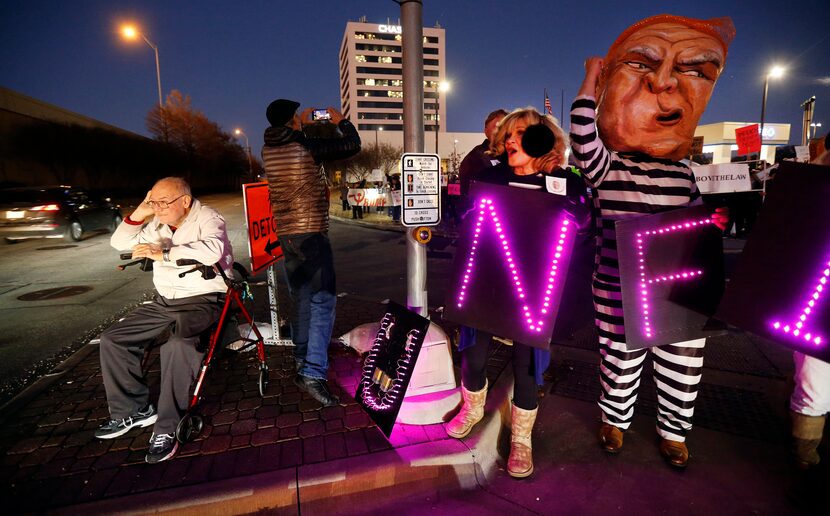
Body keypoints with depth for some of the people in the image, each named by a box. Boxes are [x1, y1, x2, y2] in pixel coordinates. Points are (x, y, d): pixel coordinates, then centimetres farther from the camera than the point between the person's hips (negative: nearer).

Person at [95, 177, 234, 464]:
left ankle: (167, 428, -21)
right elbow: (120, 243, 17)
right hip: (164, 301, 8)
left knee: (177, 346, -35)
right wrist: (139, 213, 3)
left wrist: (164, 253, -27)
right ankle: (133, 410, 14)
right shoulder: (158, 224, 13)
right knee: (112, 340, 1)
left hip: (202, 300, -8)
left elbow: (212, 250, -30)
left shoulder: (207, 219, -9)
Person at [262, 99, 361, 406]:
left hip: (285, 234, 7)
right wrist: (341, 121, 11)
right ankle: (314, 373, -14)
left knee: (301, 299, 16)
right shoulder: (307, 147, -12)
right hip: (311, 232, -7)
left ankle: (302, 364, 27)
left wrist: (303, 126, 29)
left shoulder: (268, 151, 7)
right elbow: (352, 145, -6)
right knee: (322, 301, -7)